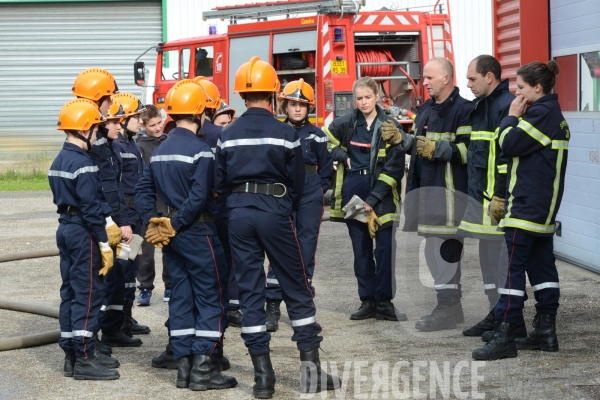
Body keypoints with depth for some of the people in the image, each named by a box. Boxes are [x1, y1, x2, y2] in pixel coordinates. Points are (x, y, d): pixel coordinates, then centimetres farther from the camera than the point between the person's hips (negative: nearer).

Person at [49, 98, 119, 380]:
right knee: (88, 295, -6)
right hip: (84, 233, -10)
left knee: (70, 293, 12)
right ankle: (84, 359, -4)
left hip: (65, 228, 10)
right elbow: (91, 207, -20)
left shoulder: (59, 161, 12)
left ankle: (70, 357, 16)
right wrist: (105, 243, -18)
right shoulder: (83, 164, -17)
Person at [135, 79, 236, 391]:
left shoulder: (159, 152, 10)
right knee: (212, 297, -1)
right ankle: (203, 368, -3)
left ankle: (184, 367, 15)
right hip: (198, 233, -8)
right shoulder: (200, 151, -14)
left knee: (181, 297, 12)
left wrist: (153, 223, 2)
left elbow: (143, 191, 8)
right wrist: (175, 225, -15)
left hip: (172, 235, 8)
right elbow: (199, 196, -23)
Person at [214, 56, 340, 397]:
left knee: (250, 293, 6)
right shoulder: (285, 133, -5)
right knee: (298, 291, 7)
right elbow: (297, 183, 0)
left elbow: (220, 182, 7)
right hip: (275, 213, -3)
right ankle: (310, 367, 7)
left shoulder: (228, 135, 3)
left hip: (239, 215, 3)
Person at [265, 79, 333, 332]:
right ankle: (273, 307, -2)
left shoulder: (316, 136, 5)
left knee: (306, 250, 4)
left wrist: (319, 192, 2)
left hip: (309, 199, 1)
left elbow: (326, 169, 10)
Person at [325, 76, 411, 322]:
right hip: (353, 190, 3)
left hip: (381, 192, -3)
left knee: (385, 249, -7)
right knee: (361, 249, 7)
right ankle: (367, 301, 13)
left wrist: (372, 201, -13)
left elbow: (393, 169, -8)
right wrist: (342, 157, 2)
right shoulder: (346, 124, 4)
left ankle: (384, 302, 0)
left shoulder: (390, 126, -5)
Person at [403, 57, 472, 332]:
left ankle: (446, 309, -4)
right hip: (425, 186, 10)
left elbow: (468, 150, -17)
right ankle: (452, 305, 22)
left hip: (449, 189, -10)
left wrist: (436, 149, -19)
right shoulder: (426, 109, 20)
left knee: (444, 247, -9)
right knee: (434, 249, 13)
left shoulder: (463, 109, -9)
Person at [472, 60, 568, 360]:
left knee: (513, 267, -10)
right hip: (544, 208, 10)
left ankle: (504, 337, -11)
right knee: (542, 265, 11)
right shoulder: (554, 115, 17)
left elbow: (510, 145, -18)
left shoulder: (540, 113, -15)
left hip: (526, 207, -10)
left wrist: (511, 117, -3)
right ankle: (545, 331, 14)